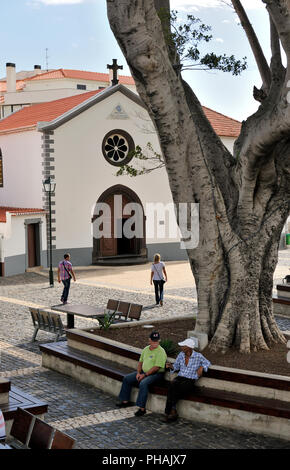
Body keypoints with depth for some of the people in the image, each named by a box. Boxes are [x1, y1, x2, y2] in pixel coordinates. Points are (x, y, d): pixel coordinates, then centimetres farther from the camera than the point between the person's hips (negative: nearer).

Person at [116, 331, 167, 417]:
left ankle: (142, 408, -30)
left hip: (156, 374, -8)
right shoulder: (146, 349, 11)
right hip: (144, 372, 9)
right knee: (126, 378, 4)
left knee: (143, 383, -35)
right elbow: (140, 362, 17)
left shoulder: (161, 352, -14)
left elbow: (157, 367, -20)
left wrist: (145, 375, -19)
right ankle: (125, 401, 14)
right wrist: (138, 373, 0)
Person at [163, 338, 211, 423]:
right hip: (180, 377, 4)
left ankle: (170, 412, -23)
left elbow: (207, 363, 13)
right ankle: (172, 412, -30)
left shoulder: (198, 356, -2)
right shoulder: (181, 355, 10)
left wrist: (201, 367, -6)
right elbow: (176, 366, 20)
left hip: (190, 380, -3)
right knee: (172, 384, -32)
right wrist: (171, 366, -1)